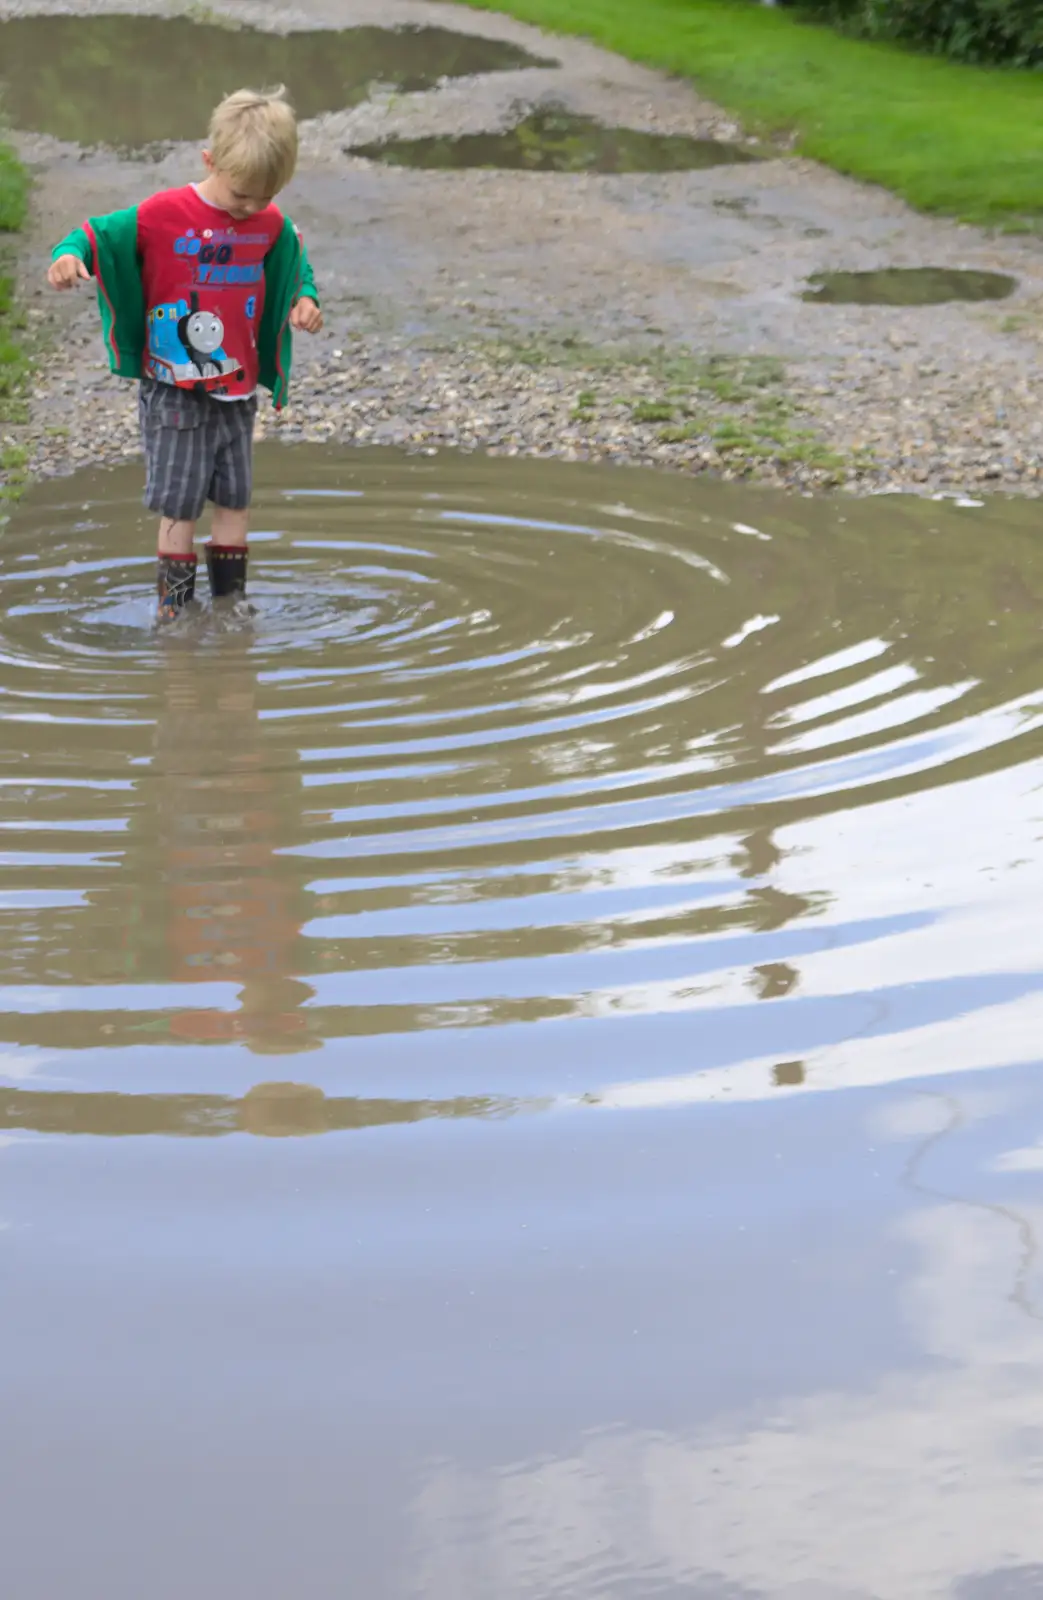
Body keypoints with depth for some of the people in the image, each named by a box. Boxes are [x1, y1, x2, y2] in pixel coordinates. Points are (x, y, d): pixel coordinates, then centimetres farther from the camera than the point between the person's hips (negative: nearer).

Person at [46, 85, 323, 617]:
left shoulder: (271, 224, -1)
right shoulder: (162, 215, -16)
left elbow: (294, 264, 18)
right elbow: (100, 234, -11)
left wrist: (305, 300, -2)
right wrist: (69, 253, -33)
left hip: (238, 389, 5)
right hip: (173, 390, -5)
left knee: (235, 498, 13)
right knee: (179, 504, 0)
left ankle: (231, 603, 25)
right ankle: (174, 608, 10)